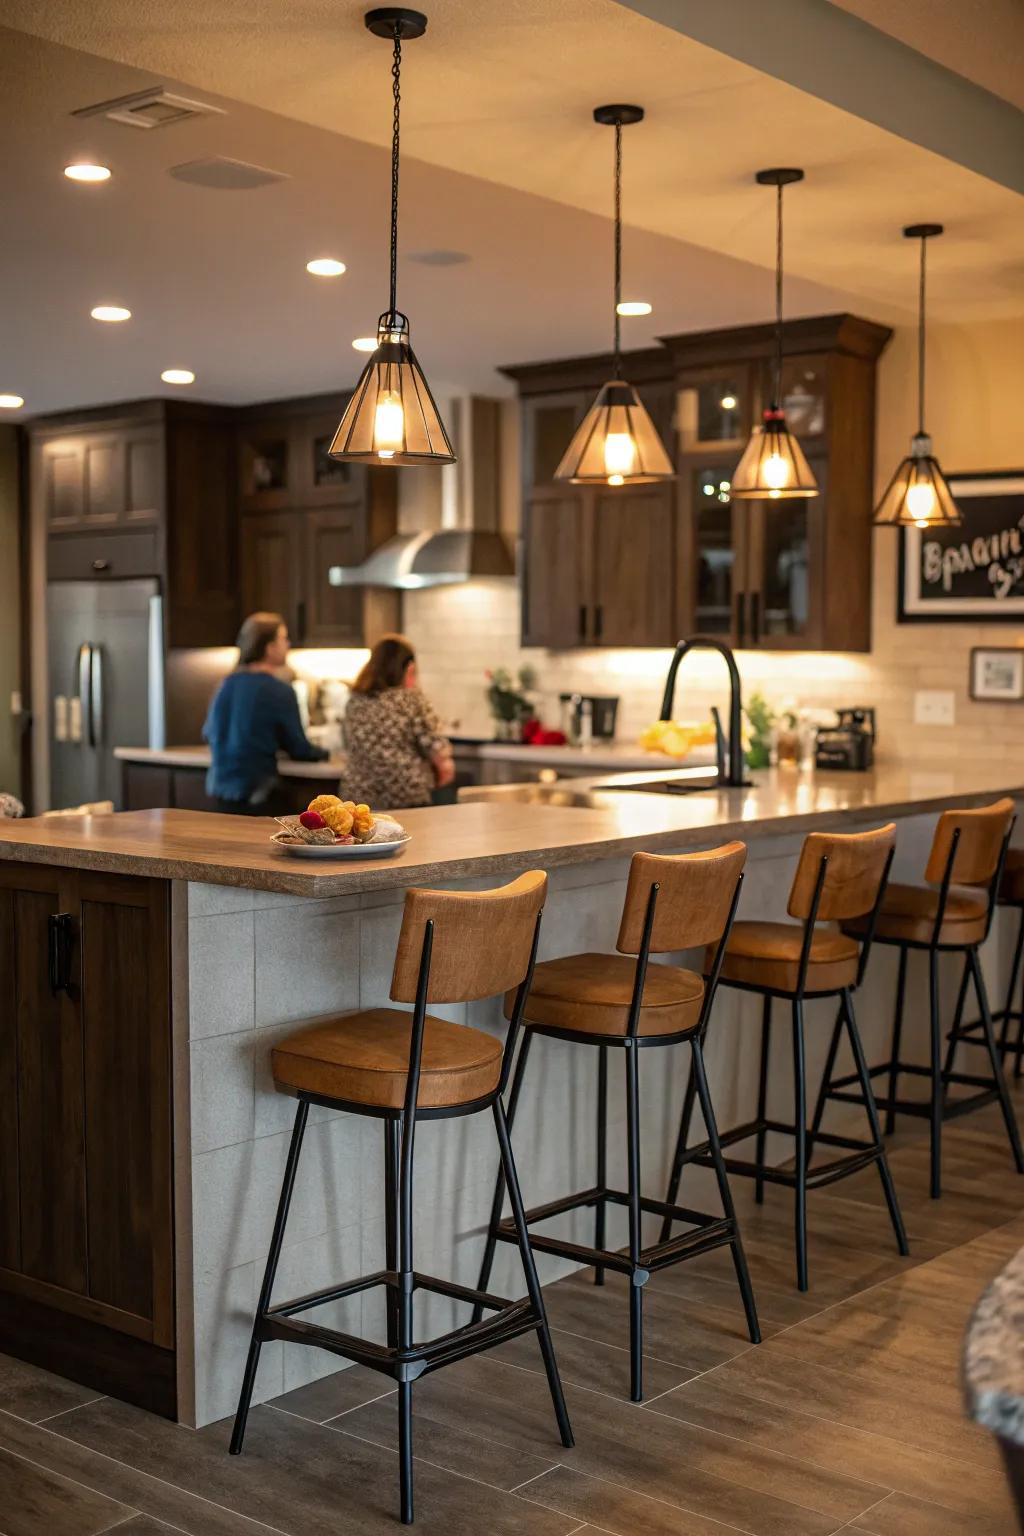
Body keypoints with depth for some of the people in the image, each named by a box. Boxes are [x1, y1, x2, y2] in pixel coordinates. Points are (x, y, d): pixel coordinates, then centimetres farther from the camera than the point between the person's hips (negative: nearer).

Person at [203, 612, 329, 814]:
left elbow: (208, 734, 18)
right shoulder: (280, 692, -12)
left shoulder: (227, 684, 5)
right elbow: (299, 749, -5)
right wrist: (322, 753, 16)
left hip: (219, 791, 7)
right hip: (256, 795, -7)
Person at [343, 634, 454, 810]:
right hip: (408, 800, -5)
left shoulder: (354, 702, 6)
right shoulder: (411, 699, -9)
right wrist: (445, 766, 11)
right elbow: (434, 746, -10)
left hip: (359, 795, 5)